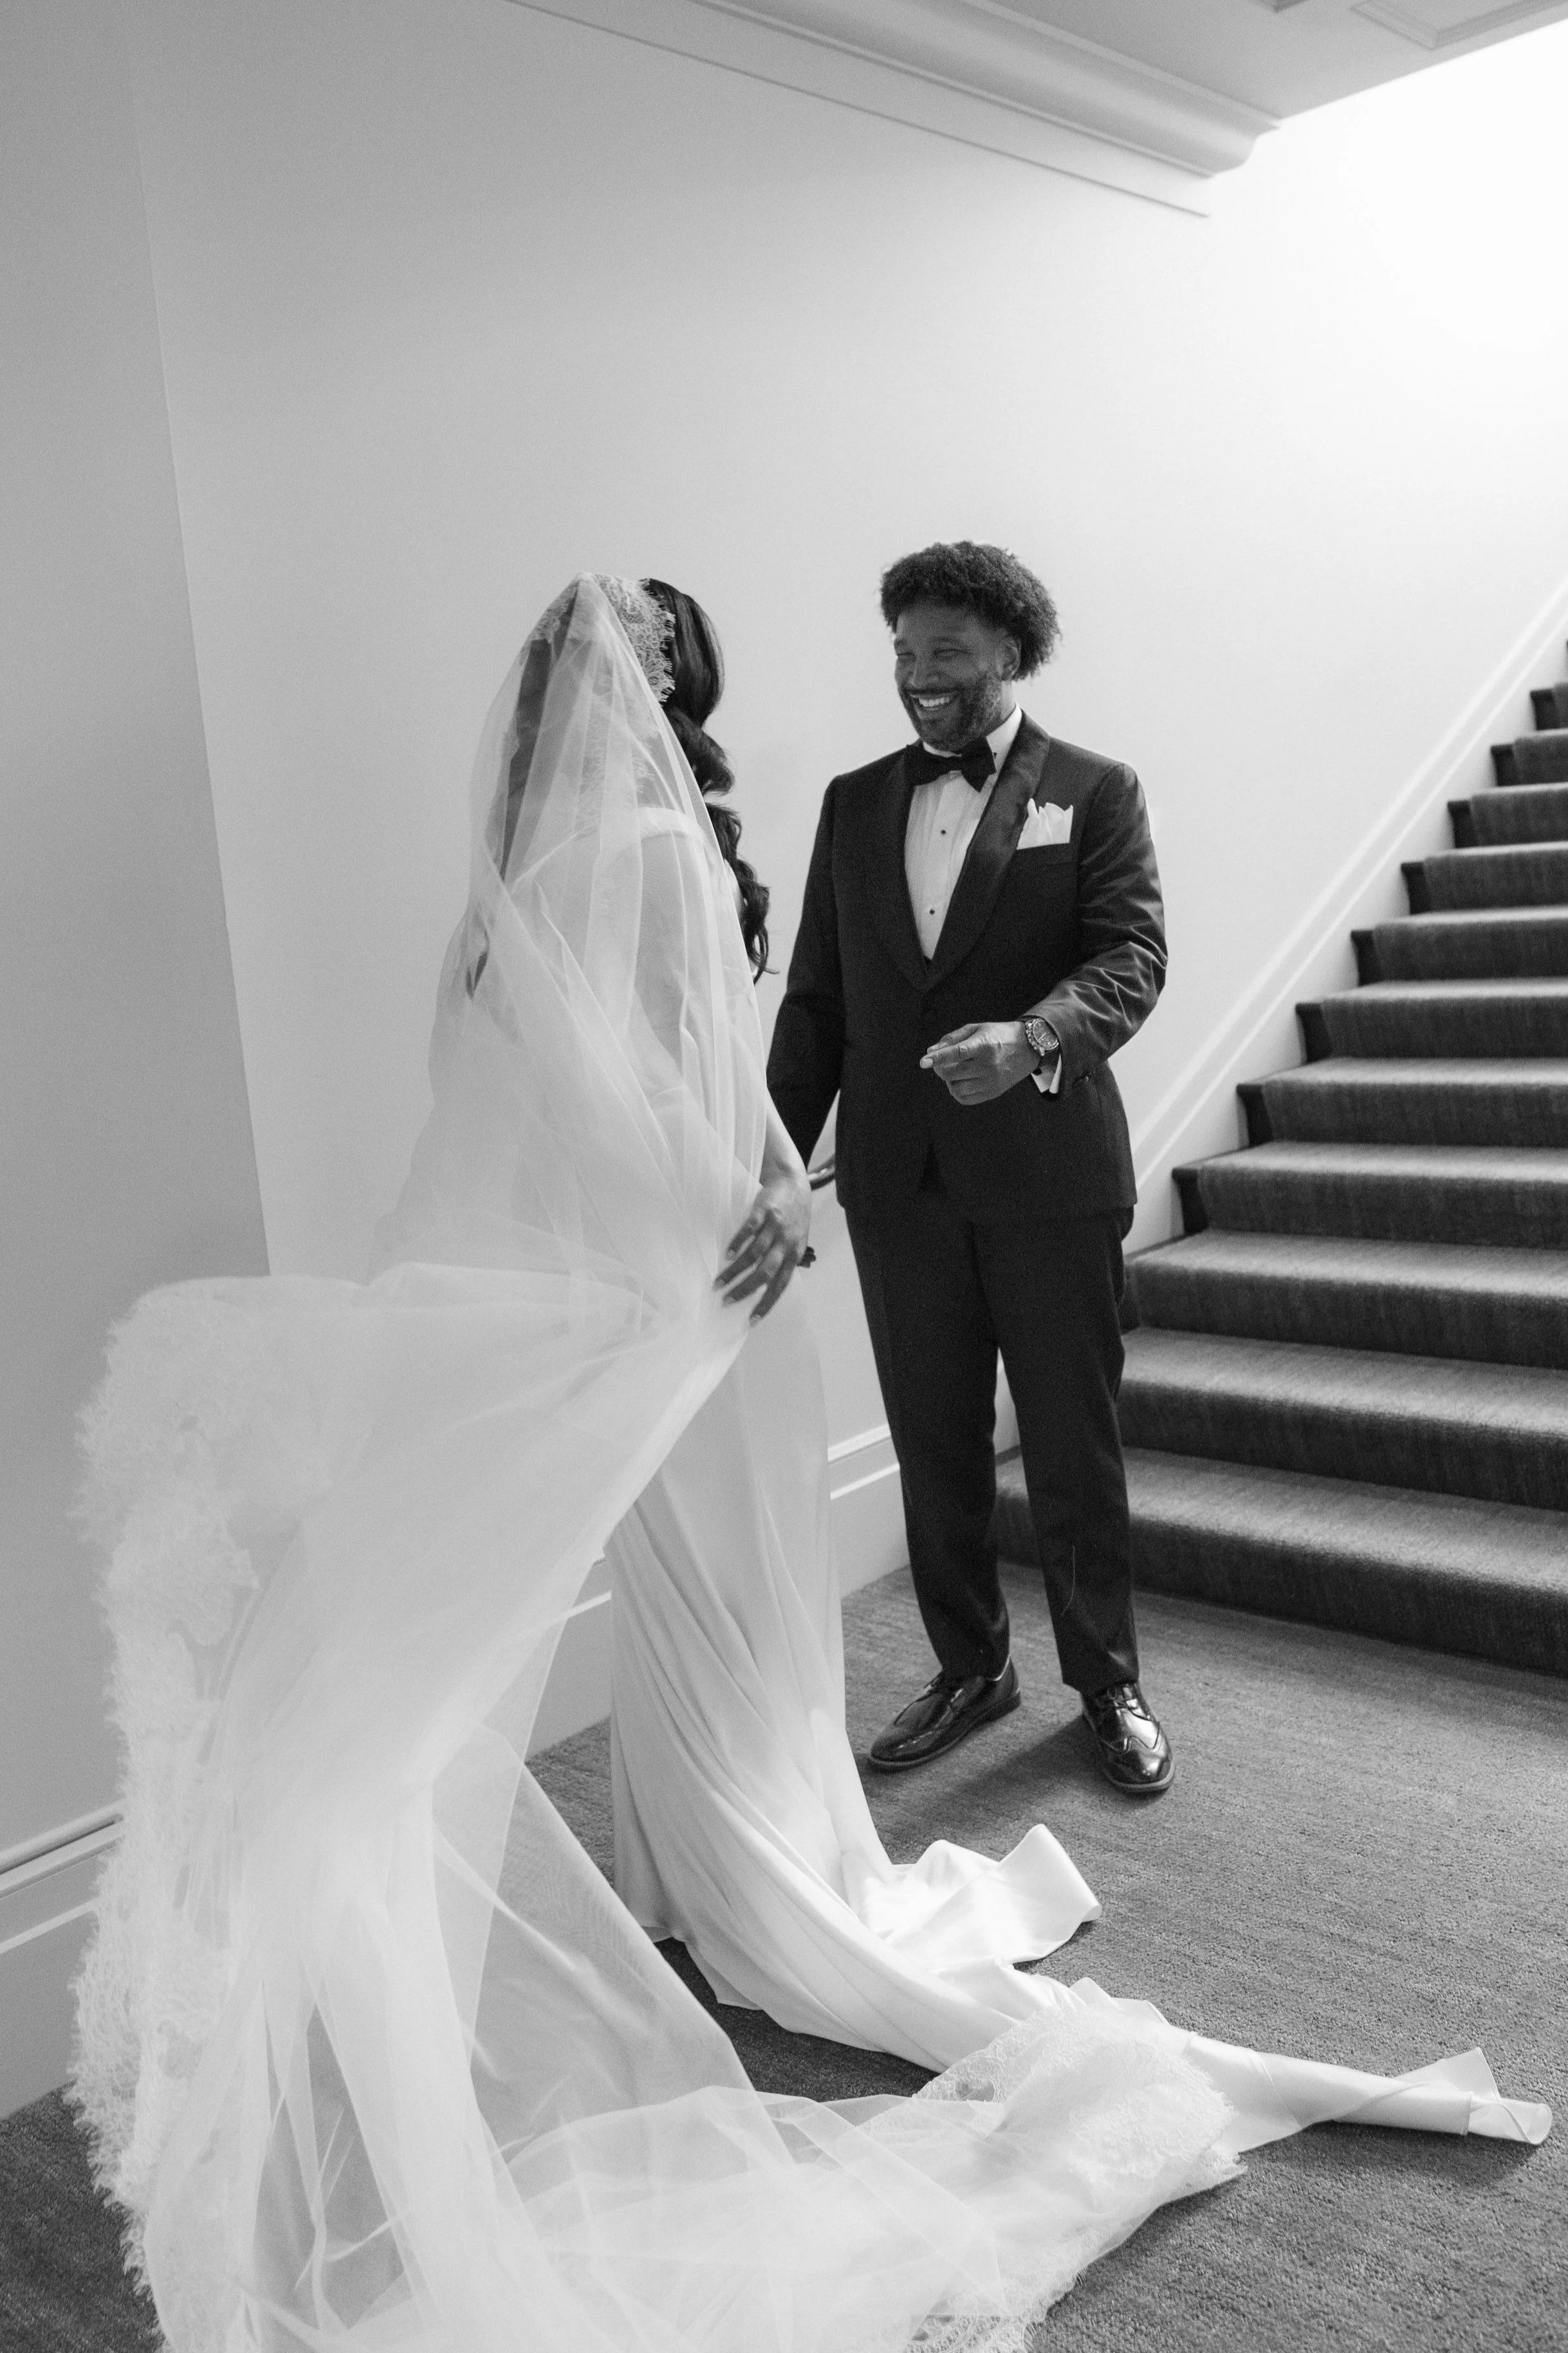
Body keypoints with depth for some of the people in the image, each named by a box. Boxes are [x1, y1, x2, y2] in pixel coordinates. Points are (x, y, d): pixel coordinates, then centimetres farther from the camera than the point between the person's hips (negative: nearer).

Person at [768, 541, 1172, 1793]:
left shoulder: (1095, 791, 2)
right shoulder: (855, 801, 12)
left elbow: (1134, 954, -11)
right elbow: (815, 994, 10)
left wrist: (1033, 1036, -31)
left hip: (1049, 1171, -3)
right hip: (898, 1176, 4)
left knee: (1075, 1446, 7)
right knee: (936, 1449, 12)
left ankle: (1110, 1686, 24)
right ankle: (971, 1669, 30)